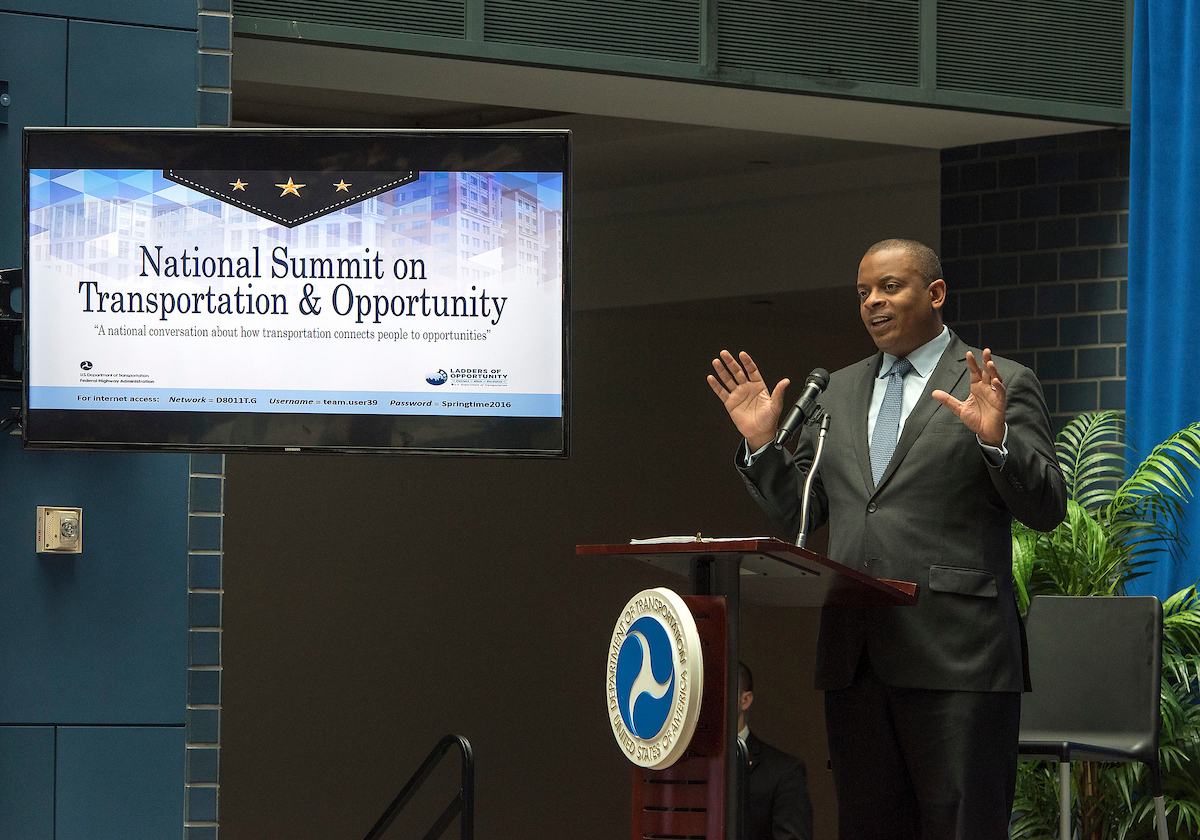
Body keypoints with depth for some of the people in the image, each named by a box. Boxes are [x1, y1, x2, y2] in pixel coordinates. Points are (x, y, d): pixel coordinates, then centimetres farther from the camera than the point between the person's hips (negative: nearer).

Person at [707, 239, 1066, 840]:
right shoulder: (838, 392, 18)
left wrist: (995, 440, -21)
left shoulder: (1004, 385, 2)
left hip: (953, 655, -5)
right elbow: (795, 517, 18)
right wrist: (761, 444, 2)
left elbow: (1046, 510, -5)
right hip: (853, 656, 5)